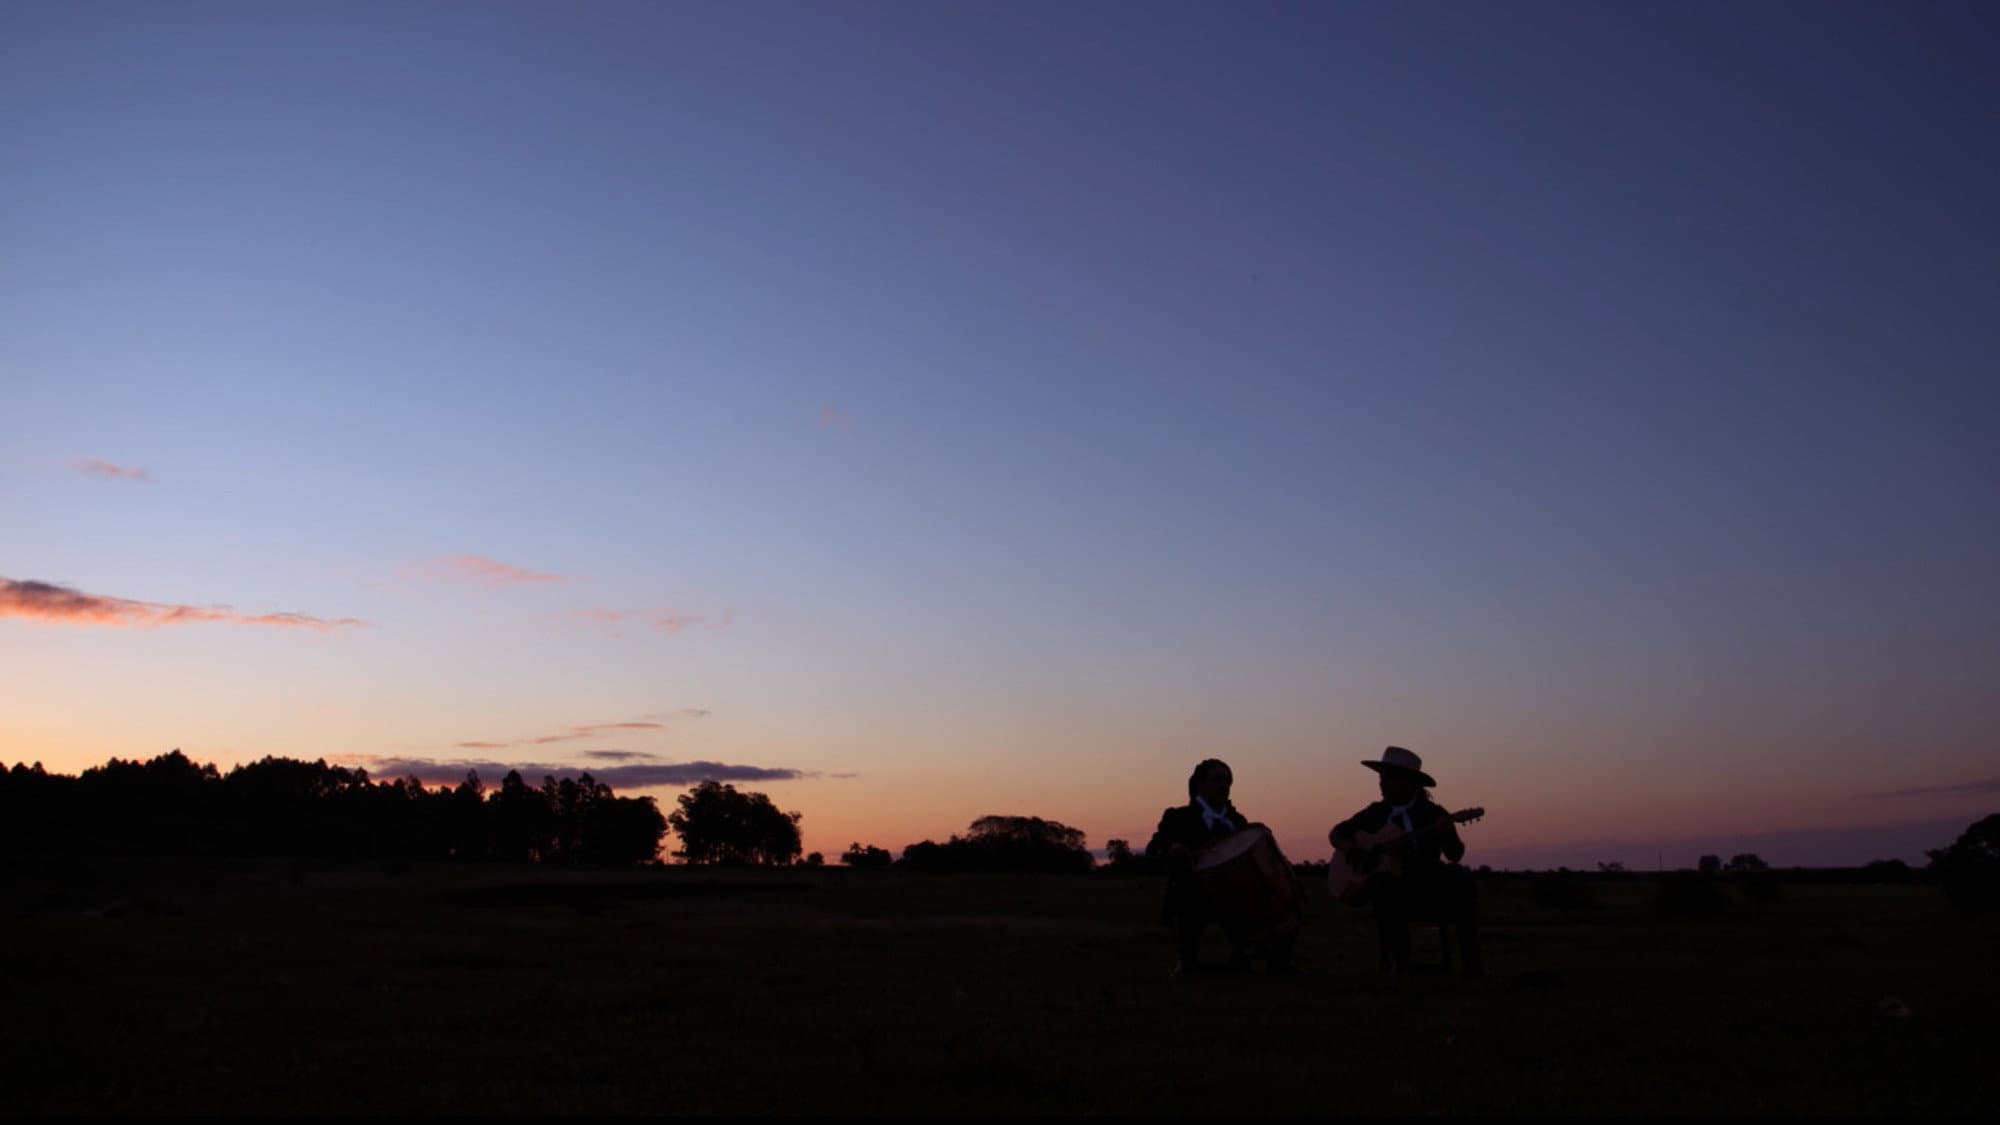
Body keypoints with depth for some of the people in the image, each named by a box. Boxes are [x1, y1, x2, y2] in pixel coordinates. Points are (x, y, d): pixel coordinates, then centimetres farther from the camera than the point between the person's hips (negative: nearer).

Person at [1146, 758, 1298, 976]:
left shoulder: (1237, 821, 16)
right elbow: (1152, 849, -10)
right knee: (1188, 967, -8)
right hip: (1192, 899, -4)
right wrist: (1172, 848, -33)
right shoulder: (1179, 817, 0)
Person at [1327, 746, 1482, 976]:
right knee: (1383, 881, -35)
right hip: (1390, 887, 0)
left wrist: (1445, 832, -29)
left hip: (1427, 885, 0)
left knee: (1461, 879, -28)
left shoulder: (1432, 813, 6)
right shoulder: (1376, 812, 13)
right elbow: (1336, 833, 18)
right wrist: (1349, 848, -5)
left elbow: (1454, 854, -7)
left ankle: (1471, 962, -23)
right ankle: (1396, 959, -27)